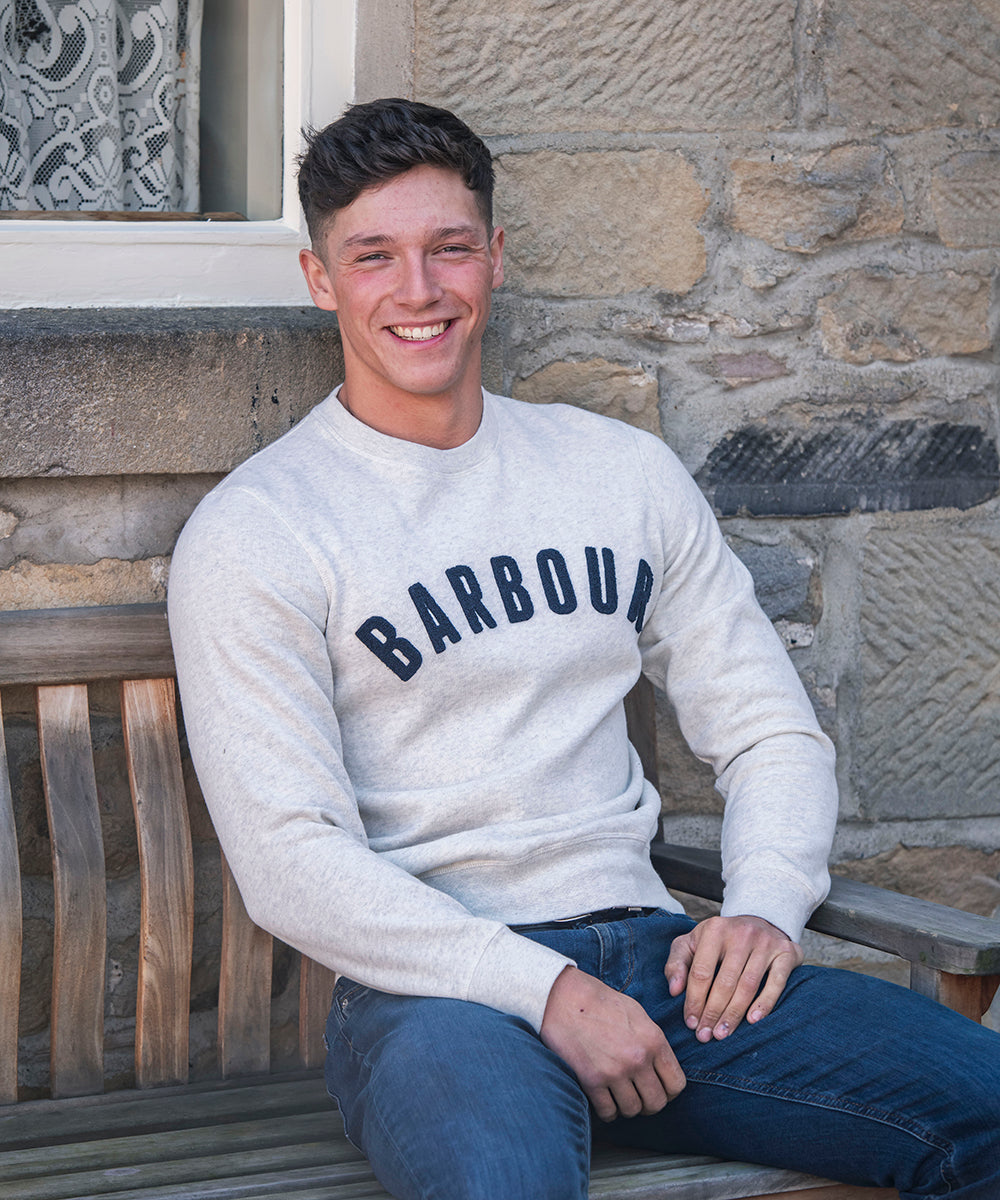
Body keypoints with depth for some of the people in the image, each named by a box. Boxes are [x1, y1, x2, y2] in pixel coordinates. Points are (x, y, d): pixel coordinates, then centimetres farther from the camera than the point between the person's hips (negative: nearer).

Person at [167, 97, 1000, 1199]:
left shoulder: (624, 471, 15)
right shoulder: (250, 536, -1)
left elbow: (769, 727, 18)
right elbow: (289, 861, -9)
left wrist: (766, 904, -3)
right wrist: (545, 990, -17)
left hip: (650, 952, 5)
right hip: (435, 983, -5)